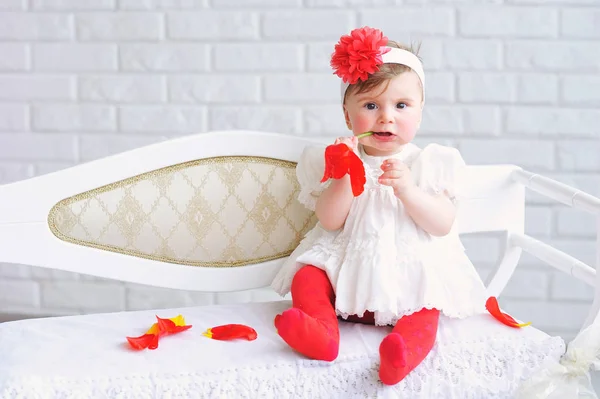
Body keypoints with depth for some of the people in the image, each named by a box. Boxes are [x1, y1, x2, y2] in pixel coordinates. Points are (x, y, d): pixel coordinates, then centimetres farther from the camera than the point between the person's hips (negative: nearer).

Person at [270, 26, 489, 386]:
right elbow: (330, 221, -5)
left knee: (428, 304, -30)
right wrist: (345, 176, -19)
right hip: (347, 268, 2)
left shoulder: (429, 163, 5)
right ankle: (323, 331, -39)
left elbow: (442, 225, -6)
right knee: (306, 277, -20)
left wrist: (406, 189, -20)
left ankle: (409, 343, -53)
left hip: (411, 271, -2)